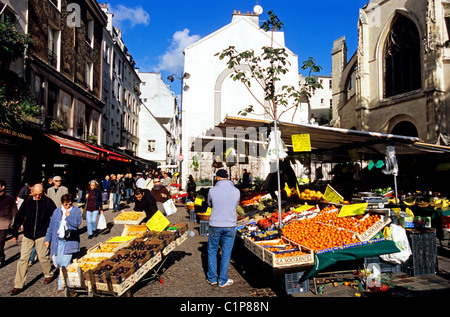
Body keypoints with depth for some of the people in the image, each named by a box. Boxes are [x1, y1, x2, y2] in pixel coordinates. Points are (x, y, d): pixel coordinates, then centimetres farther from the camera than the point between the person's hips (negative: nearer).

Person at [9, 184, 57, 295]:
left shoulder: (48, 202, -7)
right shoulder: (27, 202, -1)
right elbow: (19, 217, 8)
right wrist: (15, 233, 11)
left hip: (42, 235, -3)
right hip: (27, 235, 3)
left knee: (43, 257, 2)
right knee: (23, 259, 2)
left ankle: (48, 275, 29)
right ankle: (18, 285, 11)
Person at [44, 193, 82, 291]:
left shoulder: (76, 210, 1)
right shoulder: (57, 211, 10)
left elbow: (77, 223, -11)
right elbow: (51, 226, 14)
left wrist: (68, 216, -15)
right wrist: (47, 239, 12)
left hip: (69, 241, -3)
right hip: (57, 240, 4)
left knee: (65, 262, -6)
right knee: (57, 261, 5)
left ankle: (61, 283, 8)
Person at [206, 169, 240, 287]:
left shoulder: (212, 191, -9)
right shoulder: (236, 191, -4)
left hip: (215, 225, -1)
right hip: (230, 225, 1)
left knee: (212, 251, 16)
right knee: (226, 253, 11)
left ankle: (212, 278, 24)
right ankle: (222, 280, 19)